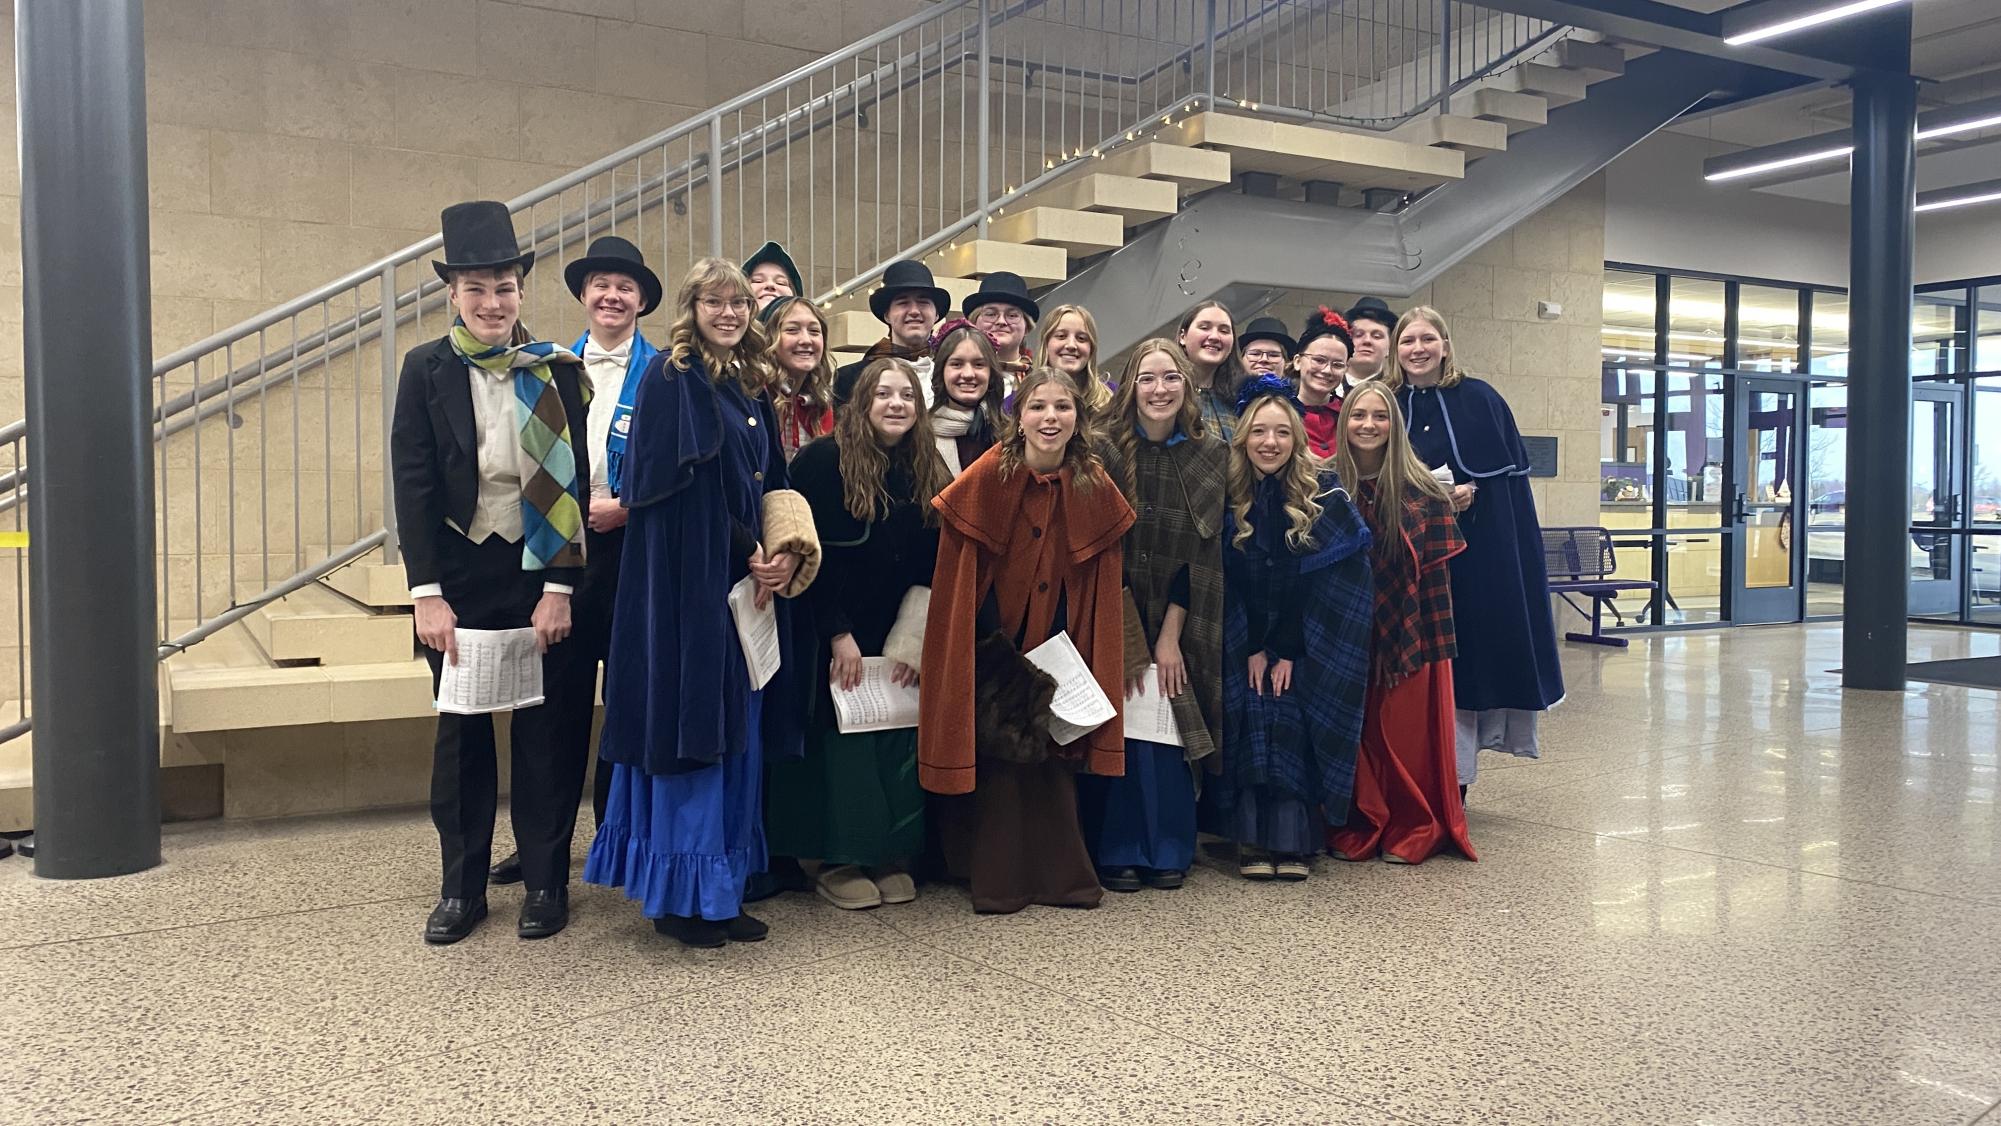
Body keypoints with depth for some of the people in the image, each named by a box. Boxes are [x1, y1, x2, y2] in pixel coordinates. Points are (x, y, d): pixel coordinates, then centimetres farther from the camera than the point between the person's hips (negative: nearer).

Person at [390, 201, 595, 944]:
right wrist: (426, 592, -10)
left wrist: (559, 588, -9)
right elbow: (413, 484, -3)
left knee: (545, 729, 6)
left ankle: (545, 881, 18)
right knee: (461, 731, 9)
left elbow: (573, 481, -3)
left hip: (542, 574, 0)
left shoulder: (557, 369, 0)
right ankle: (461, 886, 21)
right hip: (458, 575, 1)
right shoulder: (426, 370, 0)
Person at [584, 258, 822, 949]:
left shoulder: (751, 387, 16)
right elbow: (685, 484, -13)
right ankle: (678, 897, 7)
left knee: (737, 729, 9)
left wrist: (781, 552, -2)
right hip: (687, 579, -7)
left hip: (746, 580, 8)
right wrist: (750, 554, -11)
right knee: (691, 720, -4)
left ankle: (722, 887, 17)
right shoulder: (672, 379, -6)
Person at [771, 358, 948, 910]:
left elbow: (932, 567, 6)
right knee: (845, 743, -2)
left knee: (900, 745, 4)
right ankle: (838, 862, 10)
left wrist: (913, 637, -3)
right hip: (835, 635, -4)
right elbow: (807, 555, -13)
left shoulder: (929, 473, 7)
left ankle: (892, 855, 15)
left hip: (903, 638, 5)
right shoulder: (823, 460, -8)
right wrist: (837, 633, -15)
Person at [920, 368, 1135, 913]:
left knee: (1056, 759, 7)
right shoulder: (988, 478, -14)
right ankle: (998, 880, 12)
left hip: (1059, 643, 3)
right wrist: (995, 647, -12)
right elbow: (960, 578, -11)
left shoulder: (1094, 488, -5)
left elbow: (1101, 587, 2)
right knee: (997, 760, 0)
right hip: (992, 646, -3)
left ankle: (1060, 874, 19)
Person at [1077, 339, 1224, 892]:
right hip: (1113, 612, -2)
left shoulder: (1210, 456, 1)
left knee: (1168, 729, 1)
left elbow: (1202, 551, -1)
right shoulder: (1108, 450, -6)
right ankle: (1117, 851, 7)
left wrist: (1170, 633, -6)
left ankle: (1168, 850, 14)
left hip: (1177, 619, 2)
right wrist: (1128, 634, -12)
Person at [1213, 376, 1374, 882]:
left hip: (1307, 641, -1)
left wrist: (1288, 651, -13)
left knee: (1297, 723, -9)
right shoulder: (1231, 496, -3)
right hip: (1244, 642, 1)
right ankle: (1251, 839, 0)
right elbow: (1231, 580, -3)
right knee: (1250, 722, -7)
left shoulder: (1324, 492, -9)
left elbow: (1319, 578, -10)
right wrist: (1253, 649, -9)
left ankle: (1295, 840, -1)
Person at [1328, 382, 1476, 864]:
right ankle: (1355, 830, 20)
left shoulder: (1422, 491, -3)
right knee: (1354, 737, 7)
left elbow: (1436, 576, -3)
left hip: (1410, 635, -1)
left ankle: (1412, 833, 18)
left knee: (1408, 735, 4)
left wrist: (1438, 643, -7)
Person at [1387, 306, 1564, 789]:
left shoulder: (1478, 398, 0)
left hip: (1481, 549, -1)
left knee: (1471, 651, 1)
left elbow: (1514, 469, 1)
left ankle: (1456, 782, 12)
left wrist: (1472, 492, -14)